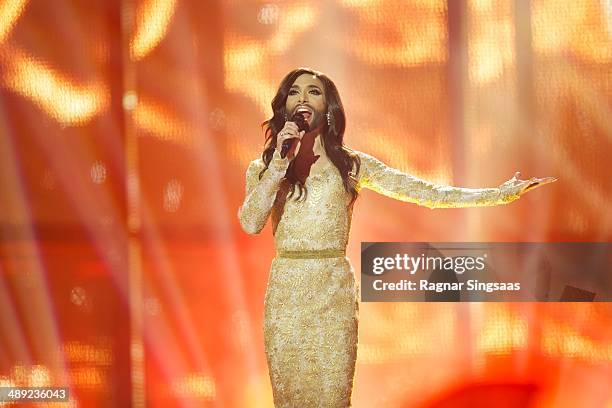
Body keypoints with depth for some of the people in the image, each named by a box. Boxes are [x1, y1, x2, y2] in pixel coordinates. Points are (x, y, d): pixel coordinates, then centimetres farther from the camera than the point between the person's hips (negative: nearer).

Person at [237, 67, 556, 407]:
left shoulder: (350, 165, 6)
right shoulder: (263, 168, 7)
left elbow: (424, 193, 1)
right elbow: (251, 224, -11)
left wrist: (500, 194, -4)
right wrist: (280, 162, -14)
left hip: (334, 294, -1)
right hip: (285, 294, 1)